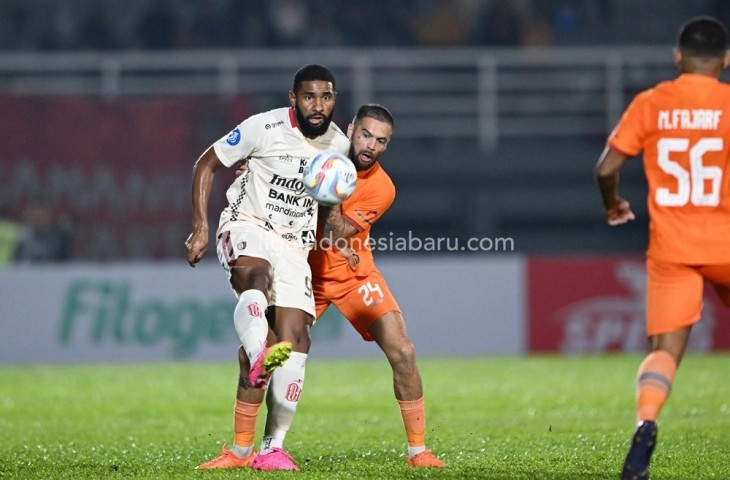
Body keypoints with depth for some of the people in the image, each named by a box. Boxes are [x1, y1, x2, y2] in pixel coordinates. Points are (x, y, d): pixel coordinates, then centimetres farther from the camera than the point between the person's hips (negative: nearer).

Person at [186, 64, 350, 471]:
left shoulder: (339, 146, 3)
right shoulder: (264, 128, -11)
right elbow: (206, 165, -3)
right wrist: (201, 228, -10)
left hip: (294, 246, 4)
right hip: (246, 228, -4)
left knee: (294, 343, -8)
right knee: (257, 275, -40)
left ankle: (272, 448, -2)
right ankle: (259, 359, -67)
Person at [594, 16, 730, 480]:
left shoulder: (650, 104, 1)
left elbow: (606, 168, 0)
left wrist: (614, 205, 20)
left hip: (670, 248, 1)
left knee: (665, 349, -3)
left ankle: (645, 425, -31)